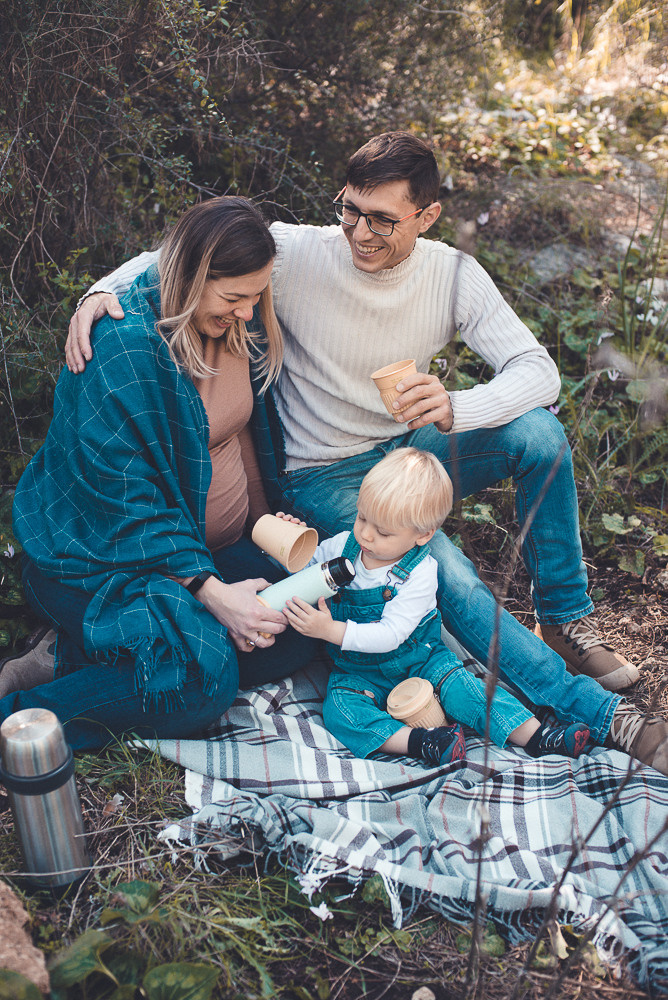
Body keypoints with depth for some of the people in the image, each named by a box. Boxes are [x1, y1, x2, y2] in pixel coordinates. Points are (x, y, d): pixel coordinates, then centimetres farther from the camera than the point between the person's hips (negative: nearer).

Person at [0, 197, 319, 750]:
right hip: (106, 556, -9)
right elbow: (124, 496, -25)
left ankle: (80, 656, -7)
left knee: (292, 640, -10)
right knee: (203, 683, -29)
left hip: (214, 543, 9)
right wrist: (210, 591, -30)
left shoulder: (229, 326, 1)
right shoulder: (124, 347, -24)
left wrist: (266, 521, 4)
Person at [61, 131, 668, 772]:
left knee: (538, 431, -22)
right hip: (322, 475, -3)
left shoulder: (453, 275, -9)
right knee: (444, 571, -27)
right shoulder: (296, 254, -16)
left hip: (408, 449, 4)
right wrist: (101, 290, -30)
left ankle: (564, 619, -4)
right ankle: (597, 716, -14)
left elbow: (538, 369, -15)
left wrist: (456, 408, -35)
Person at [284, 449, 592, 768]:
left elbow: (390, 635, -26)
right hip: (359, 670, 2)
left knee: (457, 684, -25)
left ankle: (535, 736, -23)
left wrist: (330, 630, -35)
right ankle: (416, 742, -40)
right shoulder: (341, 546, -8)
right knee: (338, 707, -27)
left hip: (419, 660, -2)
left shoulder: (420, 573, -19)